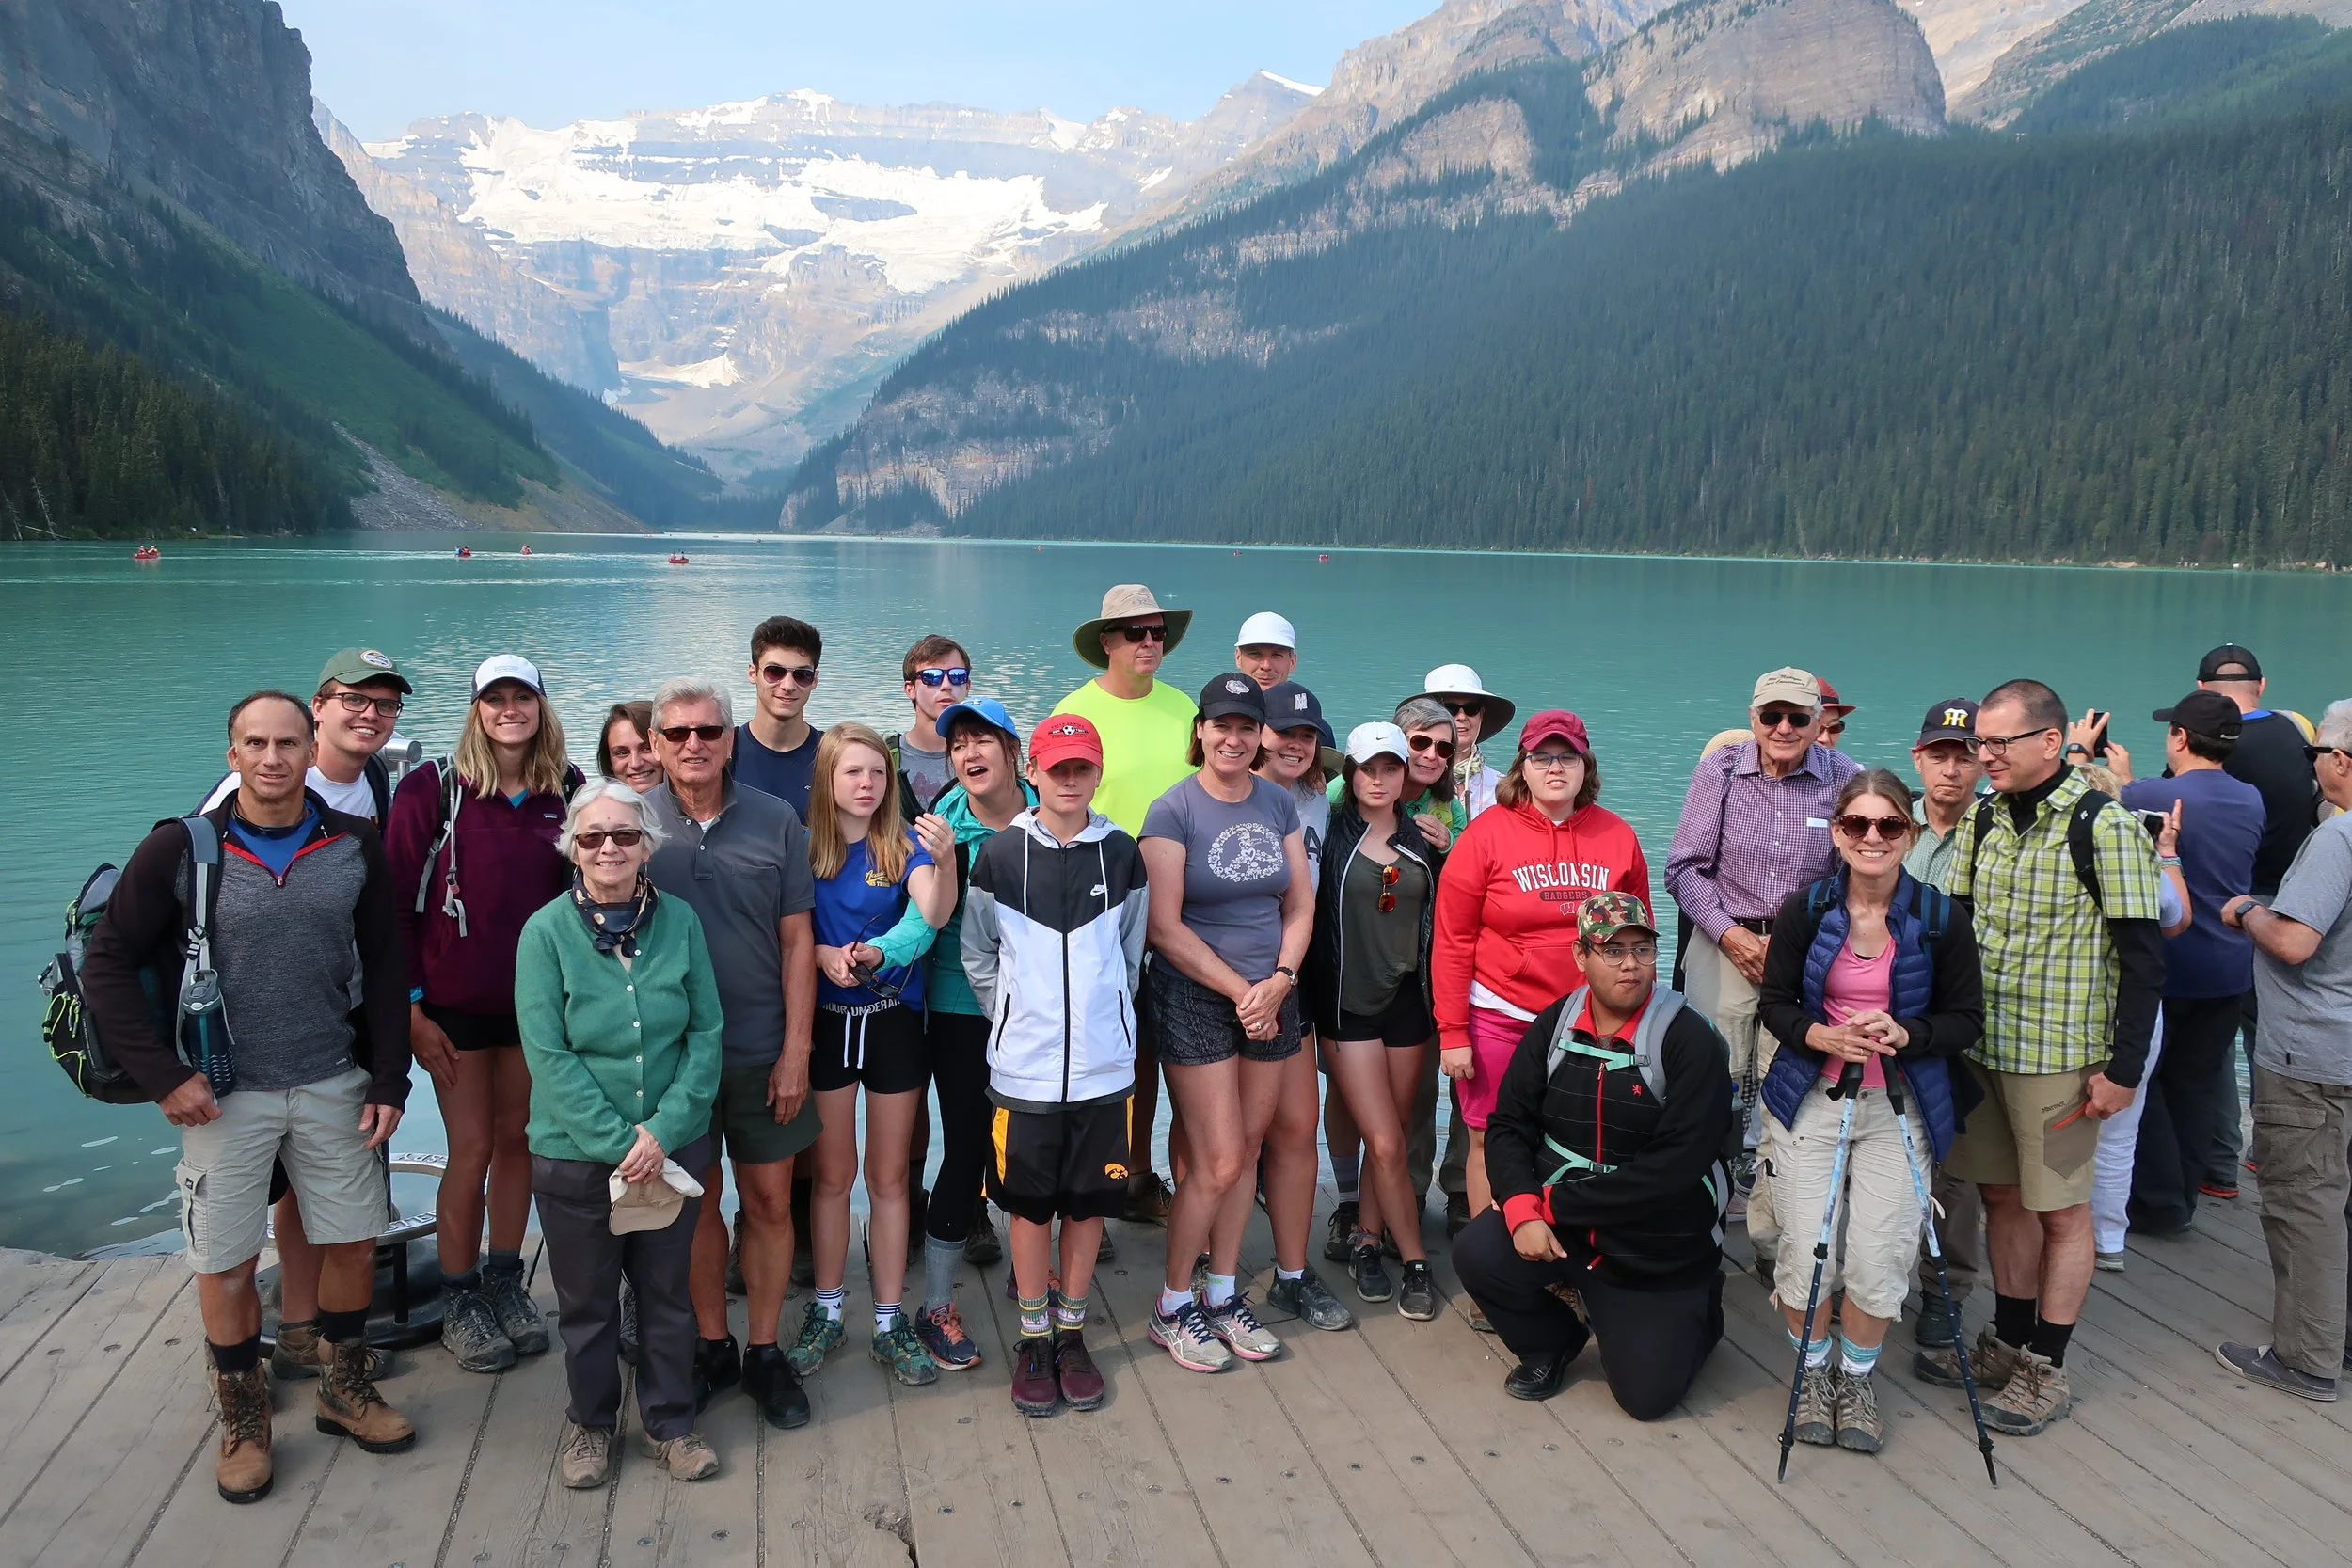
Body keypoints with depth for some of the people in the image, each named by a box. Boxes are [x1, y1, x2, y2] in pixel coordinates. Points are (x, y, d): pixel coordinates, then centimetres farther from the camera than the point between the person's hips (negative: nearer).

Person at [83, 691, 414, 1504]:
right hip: (225, 1095, -2)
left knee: (352, 1244, 11)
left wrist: (389, 1082, -1)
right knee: (225, 1263, 7)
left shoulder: (354, 847, -3)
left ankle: (345, 1392, 32)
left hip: (334, 1087, 2)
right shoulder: (182, 849, -10)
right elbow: (107, 965, -5)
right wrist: (163, 1076, -11)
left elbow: (385, 969, 2)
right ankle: (243, 1423, 26)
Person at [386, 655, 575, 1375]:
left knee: (518, 1141, 11)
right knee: (472, 1149, 2)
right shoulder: (434, 788, -9)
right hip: (457, 1004, -3)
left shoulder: (564, 792, 1)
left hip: (534, 1001, 3)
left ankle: (505, 1283, 27)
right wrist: (410, 1006, -11)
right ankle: (459, 1304, 18)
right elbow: (397, 900, -9)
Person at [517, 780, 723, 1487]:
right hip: (575, 1155, -1)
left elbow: (706, 1034, -3)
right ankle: (589, 1422, 36)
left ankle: (670, 1422, 33)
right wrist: (618, 1142, -17)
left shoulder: (679, 921, -4)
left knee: (668, 1292, 15)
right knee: (586, 1300, 15)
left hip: (672, 1152, 2)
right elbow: (547, 1054, -13)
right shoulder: (545, 932, -10)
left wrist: (662, 1131, -13)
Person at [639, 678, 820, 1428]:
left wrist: (795, 1049, -5)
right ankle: (711, 1344, 29)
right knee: (698, 1199, 12)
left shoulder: (775, 821, -4)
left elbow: (797, 940, -1)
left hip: (761, 1050, 1)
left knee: (770, 1200, 7)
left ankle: (763, 1351, 23)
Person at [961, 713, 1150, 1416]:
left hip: (1103, 1063, 1)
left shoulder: (1121, 854, 1)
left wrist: (1103, 1020, 8)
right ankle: (1033, 1338, 22)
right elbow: (977, 956, 6)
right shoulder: (1000, 855, -3)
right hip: (1024, 1065, -1)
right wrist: (1015, 1019, 4)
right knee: (1031, 1204, 7)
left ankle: (1071, 1333, 25)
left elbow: (1130, 957, 10)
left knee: (1088, 1201, 9)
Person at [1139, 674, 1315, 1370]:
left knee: (1245, 1153, 10)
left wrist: (1279, 981, -9)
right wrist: (1241, 991, -13)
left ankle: (1223, 1294, 26)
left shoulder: (1278, 803, 7)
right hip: (1195, 1000, -5)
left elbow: (1300, 904, 7)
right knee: (1218, 1163, -5)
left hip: (1270, 999, 5)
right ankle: (1172, 1307, 13)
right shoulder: (1173, 810, -9)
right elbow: (1165, 926, -13)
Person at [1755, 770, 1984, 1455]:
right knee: (1806, 1251, -4)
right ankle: (1814, 1371, 24)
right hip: (1810, 1098, 0)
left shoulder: (1940, 917, -5)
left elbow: (1965, 1019, 0)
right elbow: (1774, 1003, 2)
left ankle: (1858, 1377, 22)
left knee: (1879, 1256, -6)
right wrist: (1821, 1036, -18)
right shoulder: (1804, 909, -4)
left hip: (1899, 1106, 0)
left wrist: (1904, 1034, -19)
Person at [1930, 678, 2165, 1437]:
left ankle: (2046, 1372, 18)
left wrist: (2124, 1068, -14)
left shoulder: (2102, 824, -13)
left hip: (2059, 1055, -6)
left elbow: (2143, 955, -12)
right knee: (2003, 1196, 16)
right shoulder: (1982, 819, 6)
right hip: (1981, 1048, 6)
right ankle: (2009, 1342, 31)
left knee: (2060, 1210, 6)